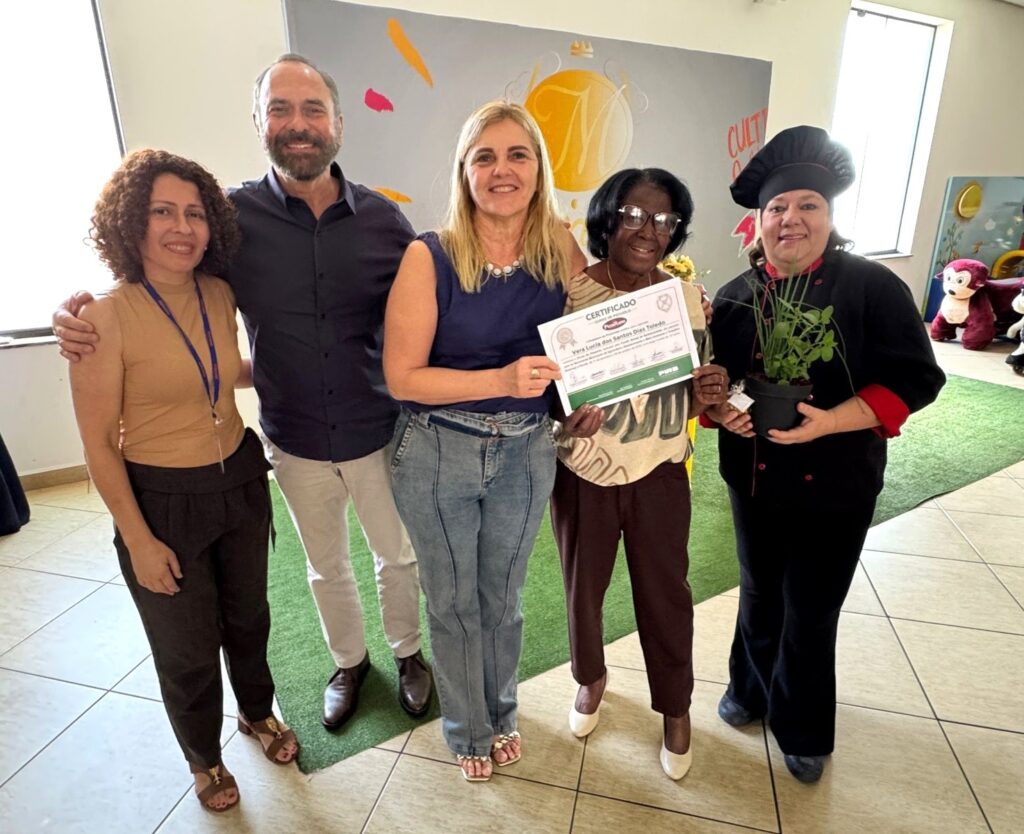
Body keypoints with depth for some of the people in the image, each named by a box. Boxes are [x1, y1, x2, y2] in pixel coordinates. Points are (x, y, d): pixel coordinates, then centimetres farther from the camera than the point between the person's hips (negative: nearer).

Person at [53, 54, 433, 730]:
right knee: (326, 567, 22)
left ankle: (409, 652, 48)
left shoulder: (383, 219, -9)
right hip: (296, 443, 1)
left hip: (379, 434, 0)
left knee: (398, 558, 19)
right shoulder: (234, 216, -10)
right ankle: (349, 661, 50)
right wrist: (82, 312, -15)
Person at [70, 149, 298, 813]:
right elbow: (99, 444, -14)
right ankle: (205, 757, 46)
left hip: (239, 482, 5)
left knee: (248, 616, 24)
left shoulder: (219, 295, -3)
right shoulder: (107, 318, -19)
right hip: (161, 501, -4)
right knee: (187, 650, 16)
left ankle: (259, 712, 53)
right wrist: (139, 541, -12)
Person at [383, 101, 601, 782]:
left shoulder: (563, 253, -5)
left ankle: (502, 711, 52)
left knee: (504, 596, 22)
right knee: (453, 602, 17)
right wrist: (501, 379, -28)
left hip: (526, 451, 2)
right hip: (436, 452, -2)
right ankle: (468, 729, 46)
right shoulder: (430, 256, -14)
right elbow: (402, 375, -16)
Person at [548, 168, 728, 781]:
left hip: (660, 474, 2)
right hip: (584, 475, -1)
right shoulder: (568, 292, -12)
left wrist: (706, 395, -16)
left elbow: (693, 393, 7)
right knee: (584, 587, 17)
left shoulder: (688, 295, -3)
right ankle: (591, 678, 49)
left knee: (665, 592, 15)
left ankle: (675, 706, 42)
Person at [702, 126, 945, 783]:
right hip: (754, 477, 3)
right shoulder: (735, 297, 1)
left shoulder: (874, 287, -10)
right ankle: (752, 689, 47)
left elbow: (916, 378, -12)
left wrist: (828, 420, -26)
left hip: (835, 483, -3)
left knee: (812, 610, 11)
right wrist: (722, 412, -17)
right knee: (760, 593, 21)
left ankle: (803, 729, 37)